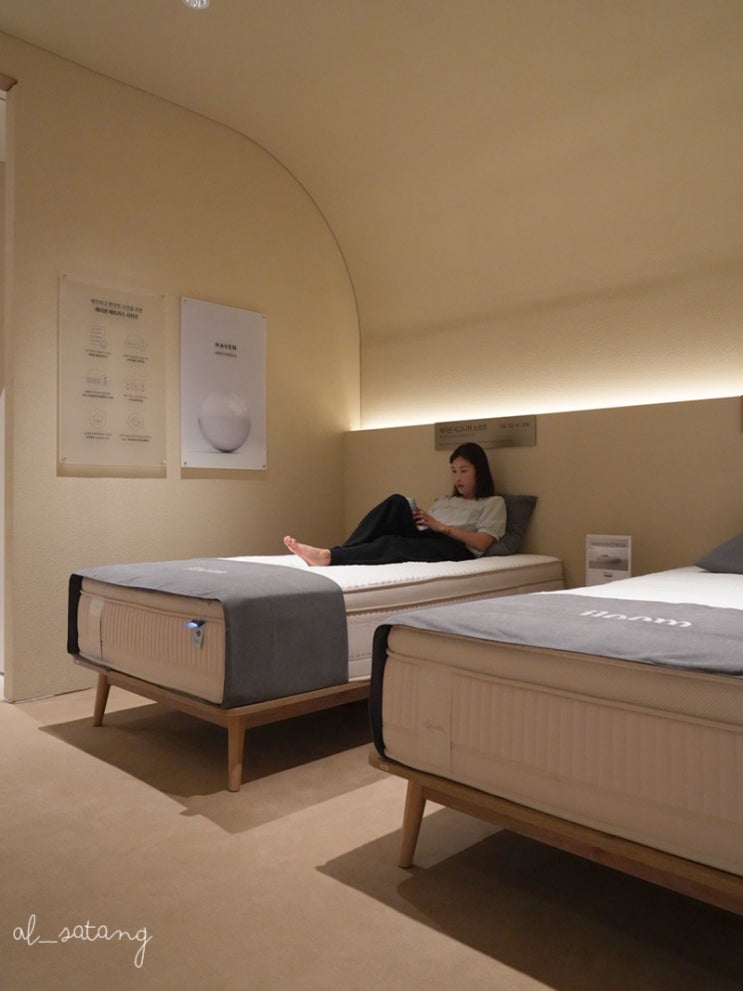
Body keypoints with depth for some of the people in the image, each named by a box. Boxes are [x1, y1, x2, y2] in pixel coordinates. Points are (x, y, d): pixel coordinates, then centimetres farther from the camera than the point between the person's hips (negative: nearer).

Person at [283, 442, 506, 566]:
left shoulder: (493, 503, 14)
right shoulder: (444, 500, 32)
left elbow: (482, 543, -3)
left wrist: (441, 527, -8)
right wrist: (417, 520, -3)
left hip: (454, 549, -5)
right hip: (421, 542, 5)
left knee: (392, 544, -35)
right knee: (397, 502, -23)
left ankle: (328, 556, -48)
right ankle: (342, 550, -34)